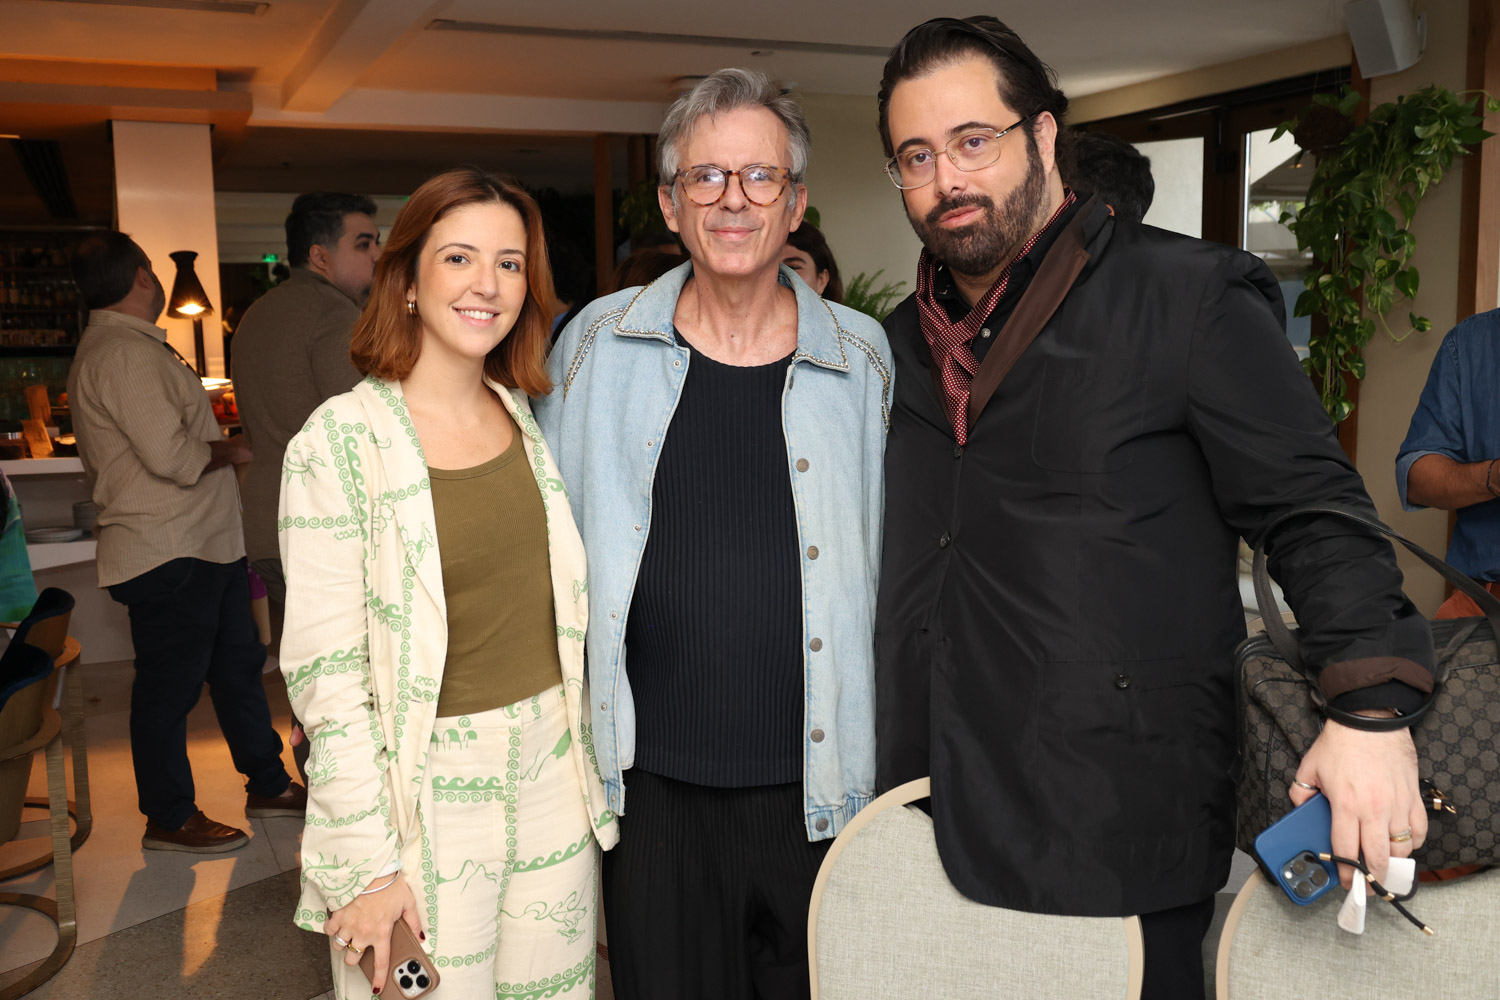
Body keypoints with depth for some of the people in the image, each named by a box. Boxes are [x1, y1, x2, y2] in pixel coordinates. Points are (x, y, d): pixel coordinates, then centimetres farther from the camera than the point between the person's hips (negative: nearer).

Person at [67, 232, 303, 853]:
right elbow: (171, 456, -25)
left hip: (205, 545, 11)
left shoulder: (125, 347, 17)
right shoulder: (124, 354, -18)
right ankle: (169, 820, 15)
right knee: (169, 687, 1)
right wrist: (235, 449, -10)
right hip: (167, 555, -11)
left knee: (238, 667, 17)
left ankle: (268, 785, 29)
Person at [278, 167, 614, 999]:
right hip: (426, 790, -5)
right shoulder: (341, 441, -12)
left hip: (551, 777, 5)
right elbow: (326, 673, -13)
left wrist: (588, 765, 12)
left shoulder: (529, 418, 5)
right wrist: (366, 865, -14)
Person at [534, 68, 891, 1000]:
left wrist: (899, 759, 7)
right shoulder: (601, 344, 0)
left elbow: (892, 557, 8)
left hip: (814, 786, 0)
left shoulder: (862, 358, 0)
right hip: (652, 783, 0)